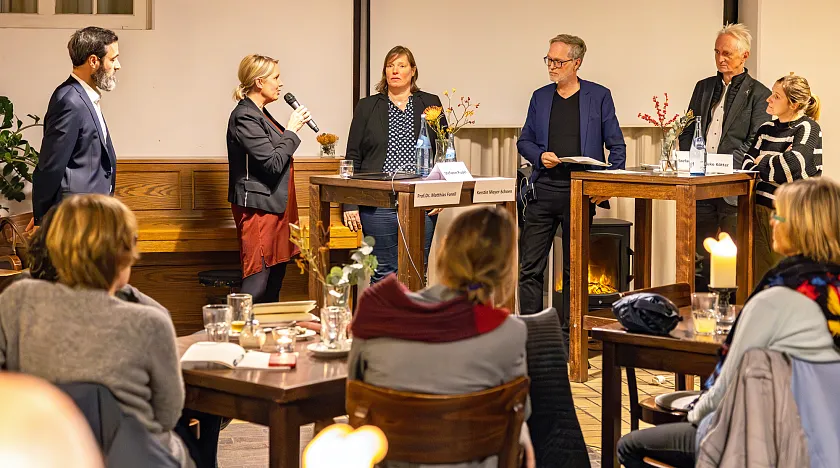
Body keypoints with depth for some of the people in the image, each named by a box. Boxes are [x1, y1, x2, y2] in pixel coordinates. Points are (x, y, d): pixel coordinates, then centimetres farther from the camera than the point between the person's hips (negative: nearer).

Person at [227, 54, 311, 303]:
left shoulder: (259, 114, 16)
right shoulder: (245, 117, -15)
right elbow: (272, 163, -19)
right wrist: (291, 130, -12)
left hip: (273, 206, 10)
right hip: (259, 207, -10)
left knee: (276, 276, 11)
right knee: (258, 281, -11)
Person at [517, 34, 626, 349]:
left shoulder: (599, 97, 3)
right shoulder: (540, 97, 12)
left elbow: (617, 146, 4)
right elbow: (524, 141, 16)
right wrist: (540, 155, -5)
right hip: (544, 192, 2)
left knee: (574, 270, 6)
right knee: (529, 267, -3)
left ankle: (568, 336, 15)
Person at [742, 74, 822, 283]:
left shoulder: (808, 128, -6)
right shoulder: (766, 129, 14)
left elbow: (793, 164, -21)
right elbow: (748, 163, 8)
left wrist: (762, 163, -5)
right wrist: (774, 169, -11)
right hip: (762, 208, 6)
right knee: (760, 272, 4)